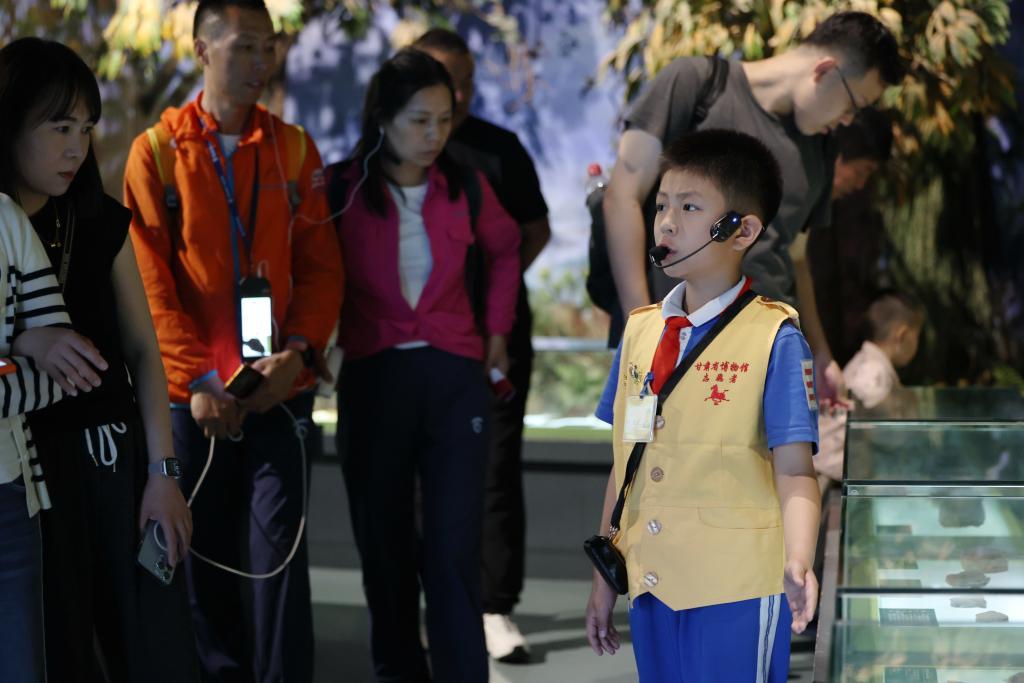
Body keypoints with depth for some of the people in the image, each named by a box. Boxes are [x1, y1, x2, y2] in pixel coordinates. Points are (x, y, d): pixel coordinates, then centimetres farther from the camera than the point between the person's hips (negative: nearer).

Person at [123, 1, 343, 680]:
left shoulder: (293, 148, 7)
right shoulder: (157, 151, 2)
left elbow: (321, 266, 5)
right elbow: (150, 281, -2)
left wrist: (297, 351, -11)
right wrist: (197, 378, -11)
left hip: (281, 388, 0)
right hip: (194, 394, 0)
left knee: (281, 547, -5)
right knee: (206, 554, 5)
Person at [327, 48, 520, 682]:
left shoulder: (465, 186, 2)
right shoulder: (342, 188, -5)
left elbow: (505, 248, 21)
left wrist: (498, 330, 16)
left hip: (454, 377, 1)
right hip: (373, 379, 0)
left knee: (456, 549, -7)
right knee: (385, 544, 8)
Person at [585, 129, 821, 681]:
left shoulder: (774, 337, -7)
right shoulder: (640, 330, 9)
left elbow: (795, 470, -13)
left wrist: (796, 564, -29)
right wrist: (604, 580, 15)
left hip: (736, 592, -5)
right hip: (650, 583, 5)